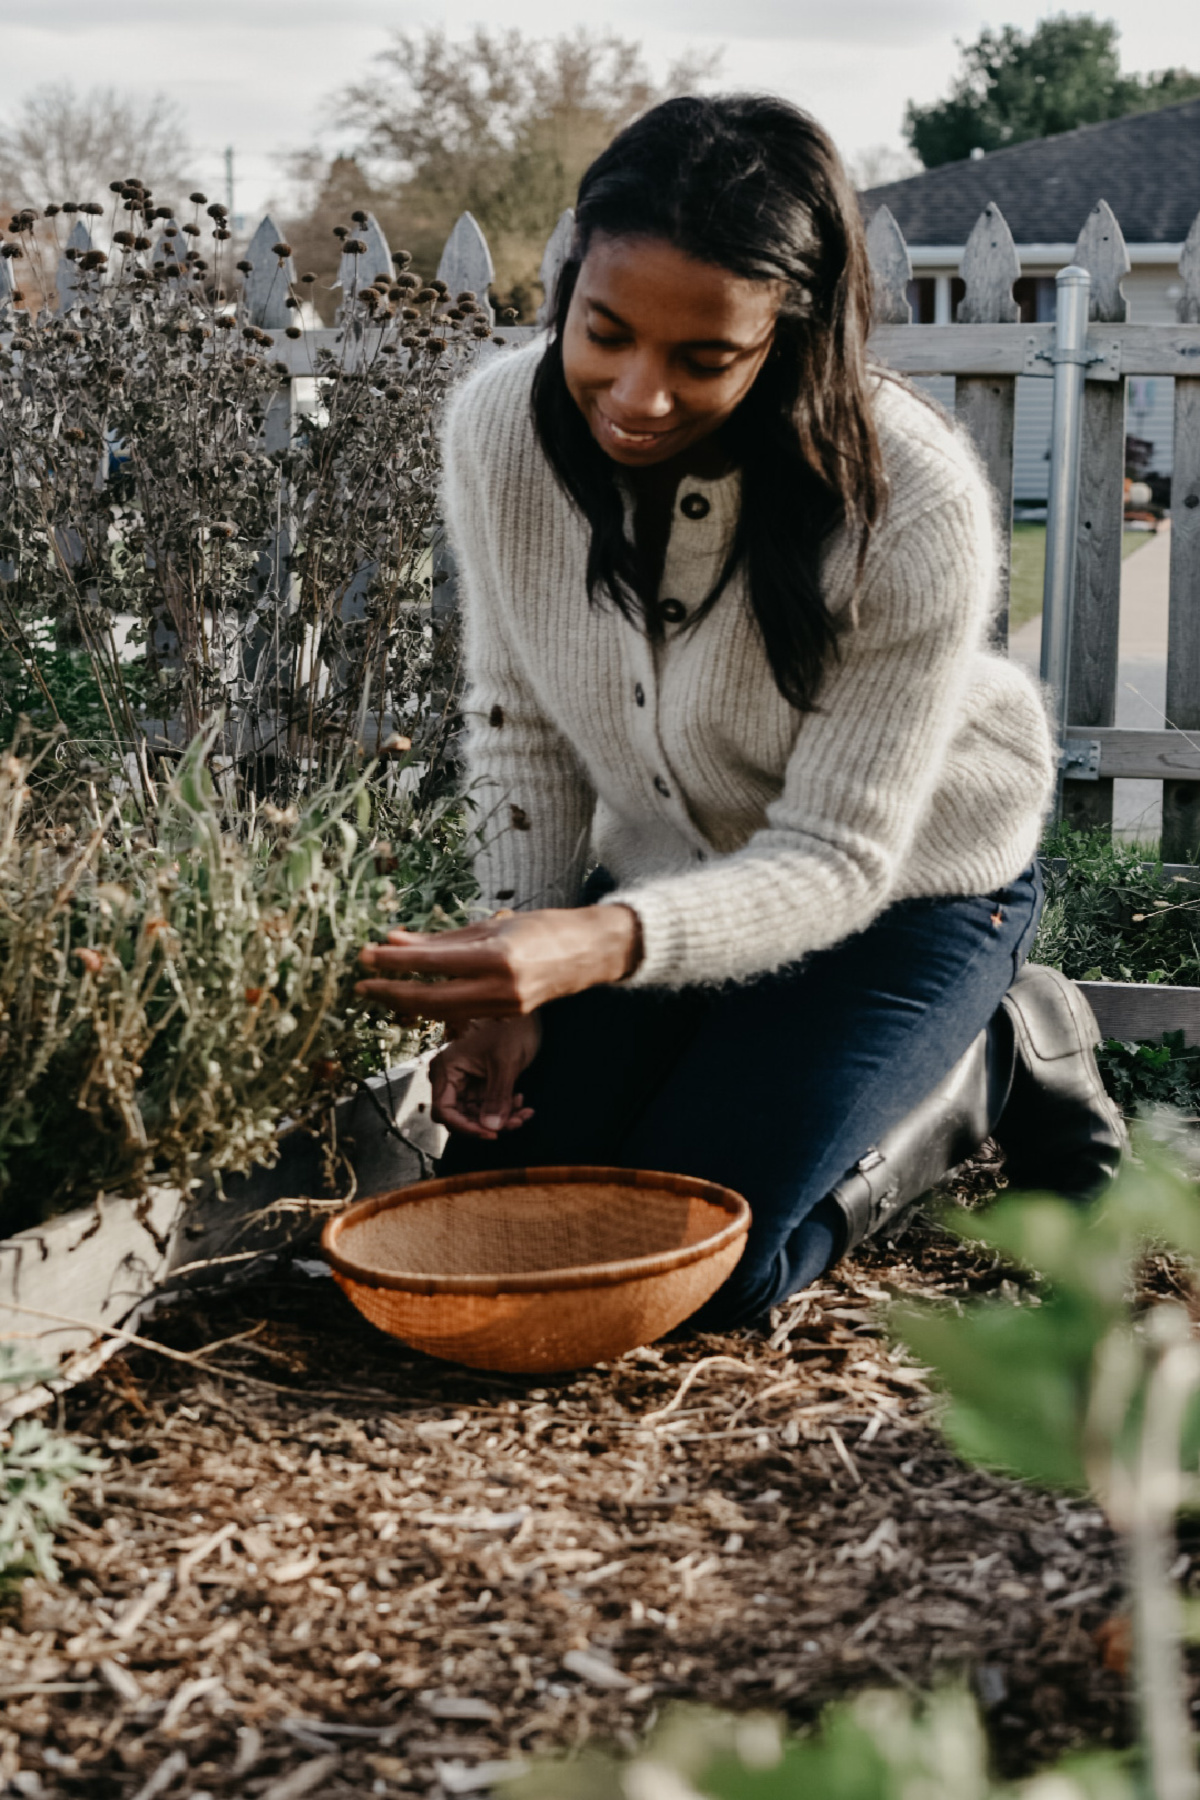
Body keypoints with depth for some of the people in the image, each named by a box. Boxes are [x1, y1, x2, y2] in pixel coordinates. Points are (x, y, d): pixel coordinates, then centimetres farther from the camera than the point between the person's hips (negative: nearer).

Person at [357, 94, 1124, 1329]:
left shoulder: (915, 509, -33)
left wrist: (609, 943, -46)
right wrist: (513, 983, -10)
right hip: (665, 878, 5)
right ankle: (738, 1067, 25)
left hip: (904, 888, -4)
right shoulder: (501, 428, -19)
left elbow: (838, 858, -28)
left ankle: (991, 1064, 10)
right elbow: (522, 727, -4)